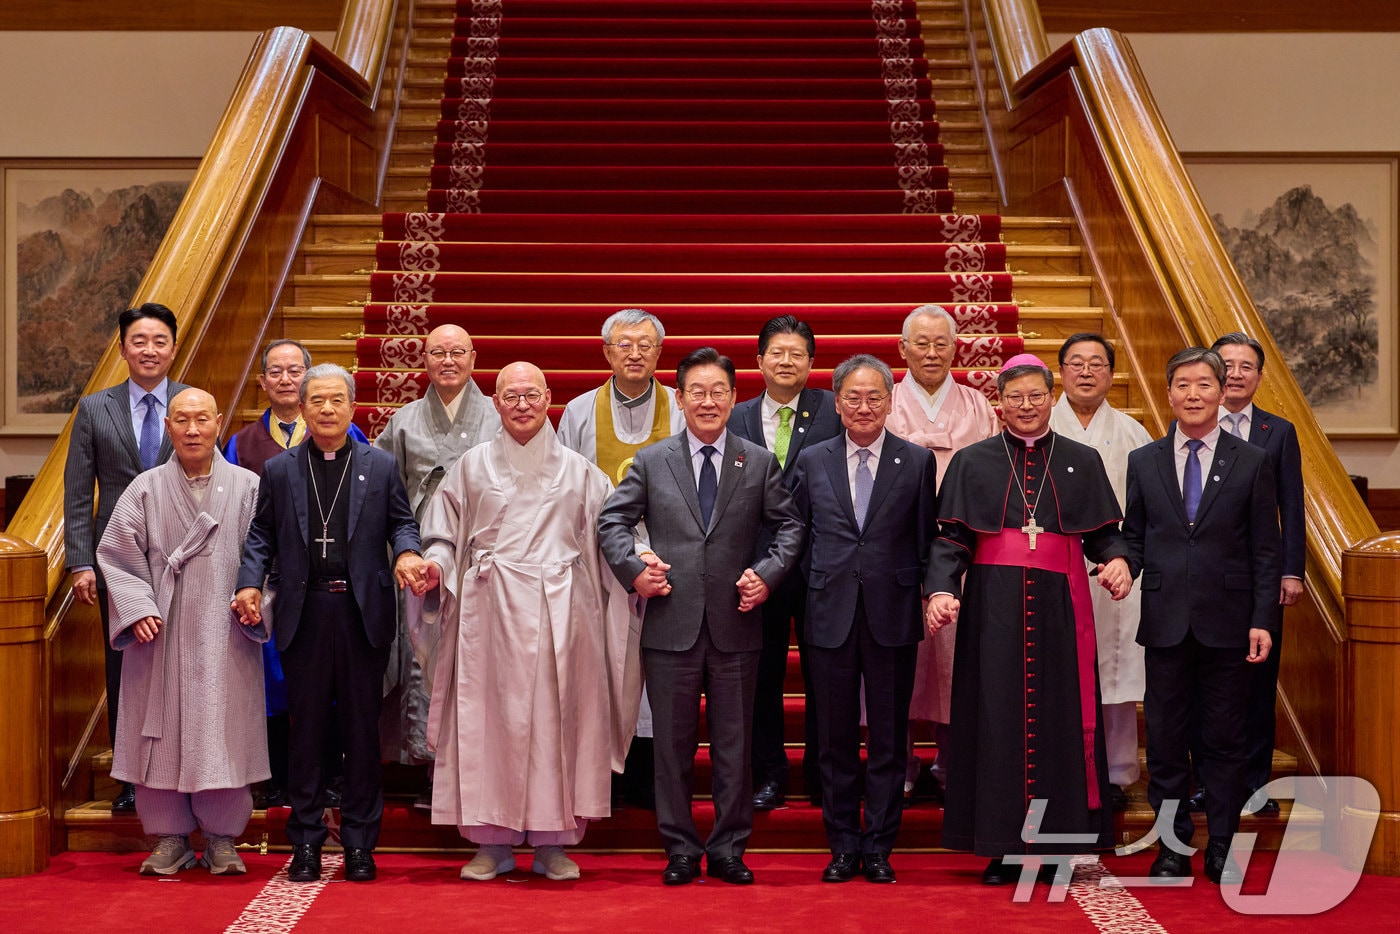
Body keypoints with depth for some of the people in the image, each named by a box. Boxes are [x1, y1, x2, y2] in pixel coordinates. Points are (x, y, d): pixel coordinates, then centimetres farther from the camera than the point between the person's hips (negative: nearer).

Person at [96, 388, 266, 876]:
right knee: (163, 731, 4)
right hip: (162, 635, 1)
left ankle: (222, 839, 13)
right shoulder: (145, 490, 4)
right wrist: (137, 608, -8)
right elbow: (116, 553, 4)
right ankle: (170, 838, 15)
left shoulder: (248, 488, 3)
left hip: (225, 636, -1)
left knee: (225, 734, 1)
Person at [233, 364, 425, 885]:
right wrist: (250, 583, -5)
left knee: (362, 728, 5)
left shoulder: (381, 467, 8)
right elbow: (262, 535, 9)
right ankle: (305, 841, 15)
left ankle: (359, 841, 14)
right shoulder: (278, 470, 9)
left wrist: (406, 554, -11)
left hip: (363, 613, 0)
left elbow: (401, 523, 10)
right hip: (304, 613, 1)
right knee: (306, 728, 6)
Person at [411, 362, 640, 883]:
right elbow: (443, 534, 9)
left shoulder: (578, 471, 11)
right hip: (490, 611, 0)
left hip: (558, 612, 1)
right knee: (491, 718, -1)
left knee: (556, 718, 1)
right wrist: (435, 565, -11)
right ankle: (493, 843, 8)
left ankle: (553, 843, 9)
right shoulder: (472, 467, 10)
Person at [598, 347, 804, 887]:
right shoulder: (651, 462, 6)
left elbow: (789, 525, 11)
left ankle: (729, 849, 18)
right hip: (672, 624, 0)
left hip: (736, 625, 0)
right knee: (673, 743, 6)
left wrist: (769, 573, -4)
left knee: (734, 743, 7)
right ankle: (680, 849, 18)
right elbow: (612, 521, 7)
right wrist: (633, 569, -8)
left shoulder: (759, 463, 8)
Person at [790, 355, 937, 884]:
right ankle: (842, 846, 18)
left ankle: (878, 848, 16)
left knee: (888, 738, 5)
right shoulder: (812, 462, 7)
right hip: (831, 615, 1)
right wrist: (811, 592, 5)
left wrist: (933, 594, -3)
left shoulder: (917, 462, 4)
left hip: (892, 615, -1)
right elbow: (798, 536, 12)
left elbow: (927, 542, 5)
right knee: (835, 738, 7)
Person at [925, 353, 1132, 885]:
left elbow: (1103, 533, 8)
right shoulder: (972, 462, 8)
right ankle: (1002, 848, 6)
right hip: (994, 607, -1)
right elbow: (951, 539, 1)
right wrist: (942, 590, -15)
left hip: (1058, 608, 1)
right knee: (997, 717, -1)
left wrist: (1116, 560, -14)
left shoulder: (1082, 462, 11)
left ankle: (1058, 843, 9)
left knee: (1060, 717, 0)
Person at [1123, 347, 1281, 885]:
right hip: (1165, 620, 1)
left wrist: (1263, 619, -5)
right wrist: (1123, 569, -12)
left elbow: (1265, 550, 1)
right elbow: (1134, 537, 9)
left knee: (1224, 739, 6)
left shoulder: (1252, 461, 3)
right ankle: (1174, 849, 17)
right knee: (1166, 739, 6)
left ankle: (1222, 849, 17)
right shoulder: (1143, 462, 8)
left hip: (1228, 622, -1)